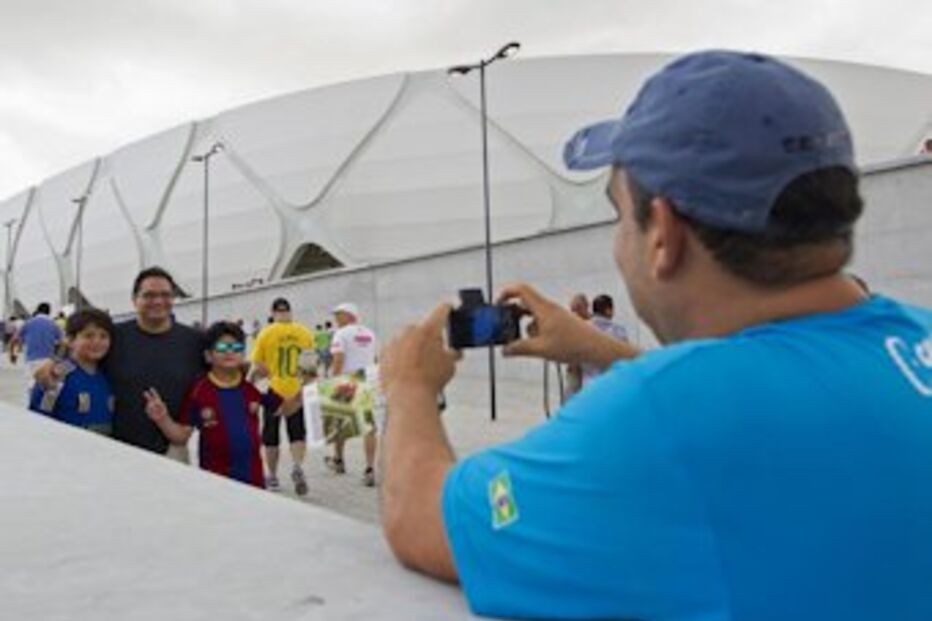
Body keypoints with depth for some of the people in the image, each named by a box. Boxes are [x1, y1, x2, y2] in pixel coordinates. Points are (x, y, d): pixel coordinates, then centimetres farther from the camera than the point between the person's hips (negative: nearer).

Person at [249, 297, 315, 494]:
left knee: (271, 436, 13)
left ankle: (272, 477, 22)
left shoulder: (266, 334, -7)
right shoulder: (304, 332, -3)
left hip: (274, 391, -1)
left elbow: (258, 367, -8)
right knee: (298, 434, 11)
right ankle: (298, 466, -13)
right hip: (297, 391, 1)